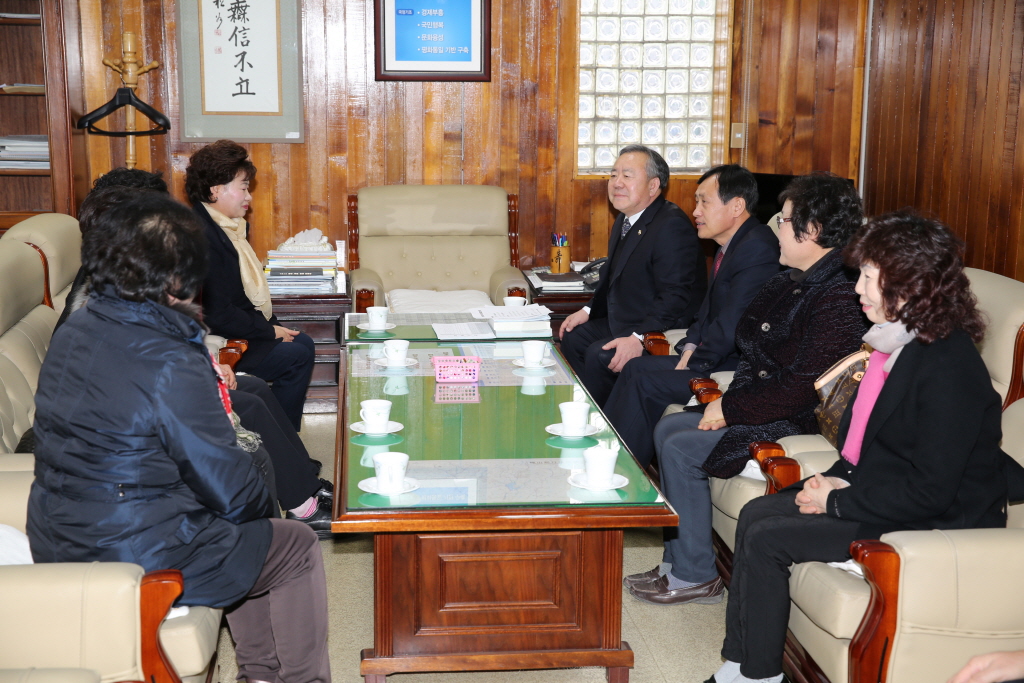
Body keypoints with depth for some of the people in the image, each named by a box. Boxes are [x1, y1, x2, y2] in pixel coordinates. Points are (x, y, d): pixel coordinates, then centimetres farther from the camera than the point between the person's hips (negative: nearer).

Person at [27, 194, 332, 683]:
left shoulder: (75, 331, 0)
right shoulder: (172, 367, -27)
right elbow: (233, 492, -18)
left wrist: (205, 387, 12)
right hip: (134, 563, -9)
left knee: (245, 533, 28)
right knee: (297, 548, 12)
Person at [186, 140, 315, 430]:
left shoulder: (224, 227, 9)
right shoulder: (203, 237, -24)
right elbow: (220, 315, -26)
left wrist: (272, 324, 3)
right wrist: (270, 331, -15)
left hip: (241, 329, 11)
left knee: (303, 342, 12)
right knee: (296, 356, -11)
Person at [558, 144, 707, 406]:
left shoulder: (672, 225, -23)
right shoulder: (625, 219, 9)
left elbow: (675, 297, -29)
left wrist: (639, 338, -35)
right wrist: (588, 311, 11)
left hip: (659, 333, -11)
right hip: (621, 323, 11)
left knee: (599, 355, -25)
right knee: (572, 337, 9)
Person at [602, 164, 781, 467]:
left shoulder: (758, 248, -20)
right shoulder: (730, 246, 12)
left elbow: (731, 326, -23)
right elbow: (708, 310, 18)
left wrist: (693, 364, -13)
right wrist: (690, 348, 2)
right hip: (721, 357, 10)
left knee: (646, 381, -15)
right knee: (637, 367, 5)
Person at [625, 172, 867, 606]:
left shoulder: (839, 298, -24)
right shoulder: (794, 282, 9)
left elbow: (800, 388, -27)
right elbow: (756, 355, 16)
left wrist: (730, 408, -16)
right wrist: (729, 402, -1)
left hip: (798, 426, -11)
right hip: (766, 410, 11)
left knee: (681, 450, -15)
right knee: (667, 428, 7)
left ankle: (696, 576, 0)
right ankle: (678, 559, 12)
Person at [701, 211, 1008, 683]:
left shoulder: (948, 370, -26)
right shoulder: (897, 342, 5)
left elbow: (928, 492, -25)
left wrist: (839, 501, -17)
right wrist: (839, 478, 1)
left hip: (936, 524, -10)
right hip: (879, 492, 10)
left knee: (765, 539, -14)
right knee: (755, 513, 0)